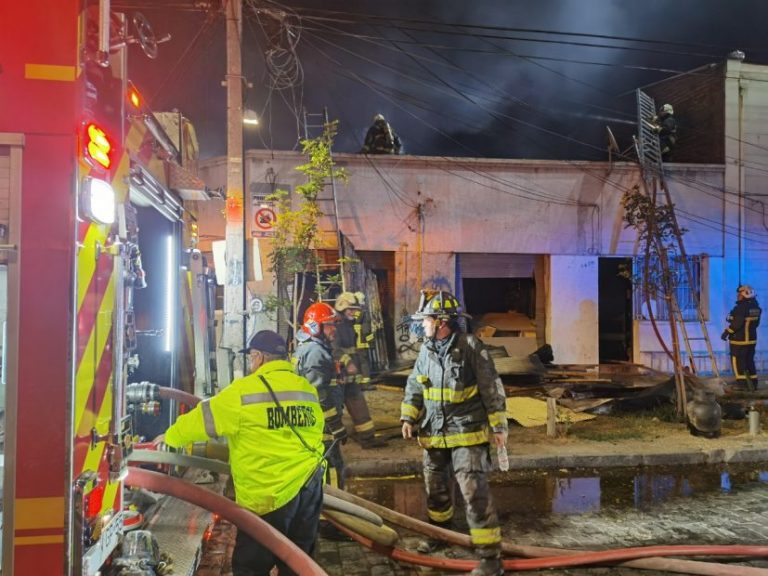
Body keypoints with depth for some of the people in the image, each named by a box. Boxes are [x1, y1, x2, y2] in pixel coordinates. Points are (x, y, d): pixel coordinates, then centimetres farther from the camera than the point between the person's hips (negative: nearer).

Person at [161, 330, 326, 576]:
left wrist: (170, 437, 18)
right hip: (310, 485, 6)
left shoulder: (244, 390, -10)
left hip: (269, 495, -6)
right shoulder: (308, 390, 6)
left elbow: (202, 419, 0)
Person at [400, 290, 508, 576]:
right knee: (435, 487, 20)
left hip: (467, 433, -6)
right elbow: (414, 387, 14)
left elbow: (492, 388, -10)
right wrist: (408, 417, 4)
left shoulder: (470, 346, -14)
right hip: (434, 433, 6)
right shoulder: (426, 350, 4)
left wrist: (499, 425, -8)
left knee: (475, 492, -9)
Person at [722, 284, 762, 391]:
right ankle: (753, 384, 20)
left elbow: (736, 323, -24)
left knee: (737, 361, 0)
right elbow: (756, 323, 16)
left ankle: (743, 383, -1)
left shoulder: (741, 307, -20)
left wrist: (727, 332, -15)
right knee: (749, 361, 16)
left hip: (739, 339, -8)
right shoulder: (756, 307, 7)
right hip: (752, 339, 8)